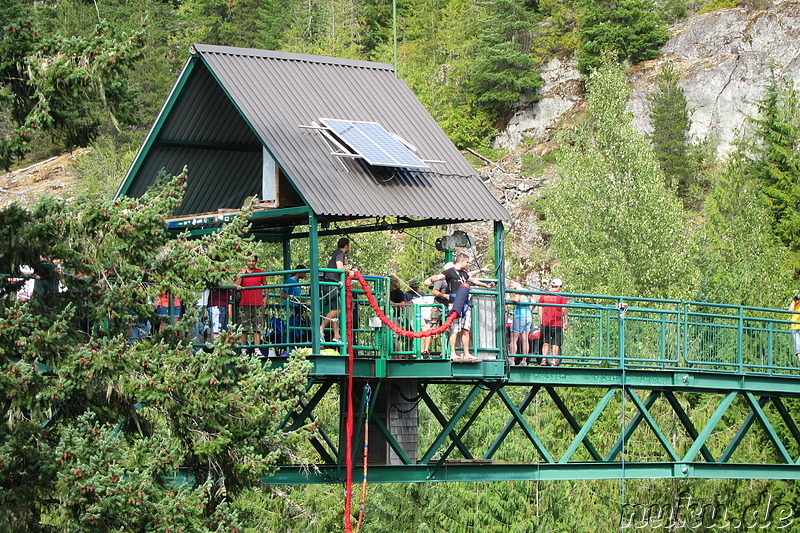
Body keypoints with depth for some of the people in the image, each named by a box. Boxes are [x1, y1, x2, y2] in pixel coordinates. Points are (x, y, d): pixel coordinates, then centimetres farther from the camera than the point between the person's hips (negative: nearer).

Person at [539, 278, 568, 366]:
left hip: (545, 323, 3)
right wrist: (565, 322, -1)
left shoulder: (543, 295, 7)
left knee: (546, 343, 13)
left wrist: (541, 320, 13)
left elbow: (540, 309, 8)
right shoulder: (561, 296, -4)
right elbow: (564, 309, -7)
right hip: (557, 324, -3)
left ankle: (543, 359, 0)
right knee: (556, 344, 3)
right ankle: (554, 362, 0)